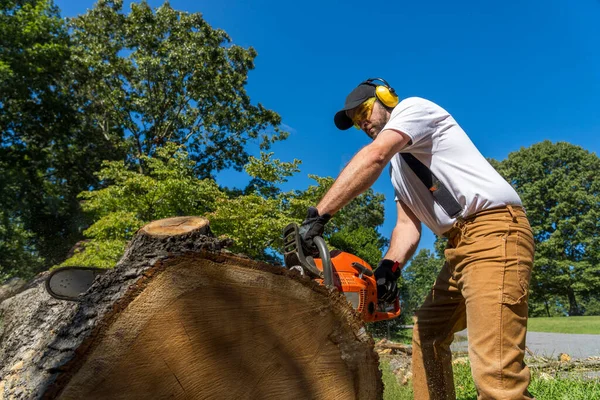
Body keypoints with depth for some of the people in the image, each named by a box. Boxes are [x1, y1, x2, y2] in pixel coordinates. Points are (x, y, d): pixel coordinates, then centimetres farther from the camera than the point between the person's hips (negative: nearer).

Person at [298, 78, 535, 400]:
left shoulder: (412, 107, 0)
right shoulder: (399, 168, 25)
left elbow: (372, 158, -20)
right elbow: (408, 224, 12)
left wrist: (317, 217, -27)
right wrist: (389, 267, -7)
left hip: (493, 230, -10)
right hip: (460, 244, 10)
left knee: (495, 373, -17)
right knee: (427, 335, 18)